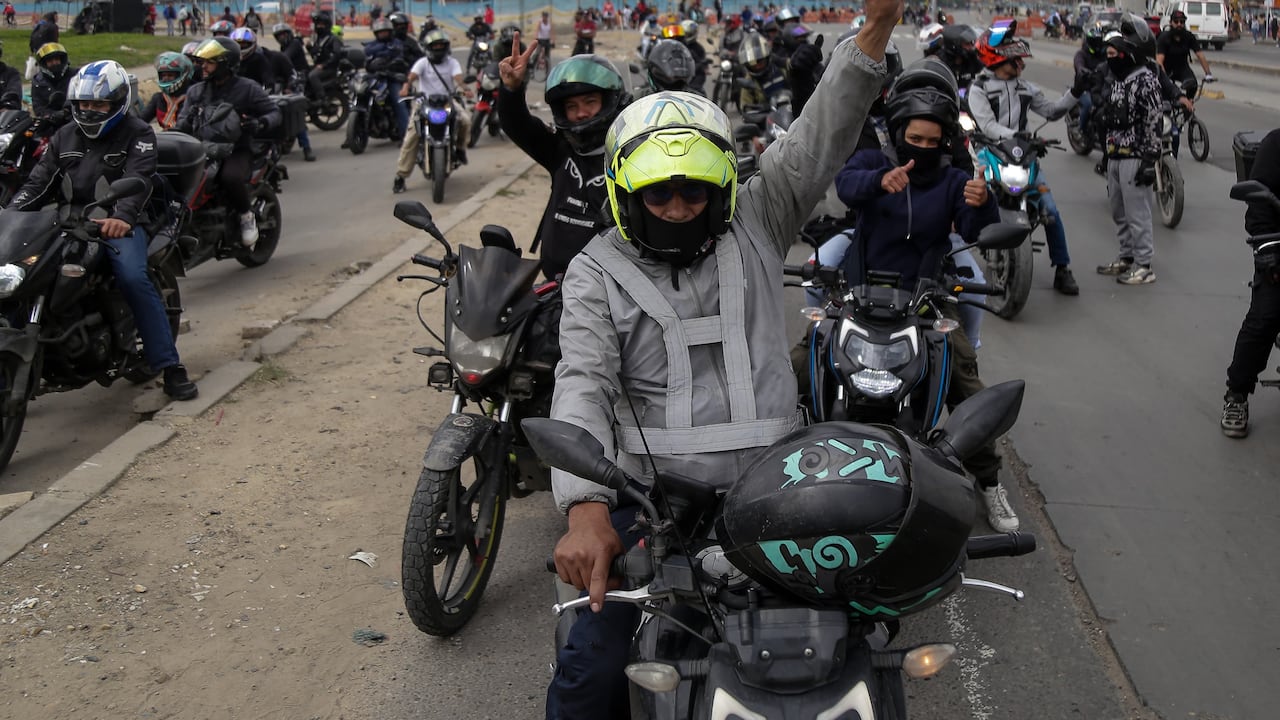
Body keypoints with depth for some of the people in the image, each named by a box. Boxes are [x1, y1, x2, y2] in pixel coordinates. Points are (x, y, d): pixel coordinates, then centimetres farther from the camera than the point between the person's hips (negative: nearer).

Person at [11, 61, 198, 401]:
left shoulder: (138, 134, 0)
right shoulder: (64, 136, 17)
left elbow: (138, 180, -18)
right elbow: (39, 181, 10)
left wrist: (122, 217, -38)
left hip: (117, 224, -5)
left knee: (133, 278, -31)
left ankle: (169, 366, -26)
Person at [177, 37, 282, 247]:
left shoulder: (247, 88, 3)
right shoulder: (196, 92, 15)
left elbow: (274, 112, 1)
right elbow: (181, 124, 13)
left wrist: (260, 124, -21)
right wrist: (187, 121, -12)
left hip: (236, 151, -4)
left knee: (231, 177, -36)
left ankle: (246, 215, -8)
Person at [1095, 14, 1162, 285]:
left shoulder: (1145, 81, -14)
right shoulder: (1118, 80, 14)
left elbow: (1154, 123, -17)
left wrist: (1150, 161, -20)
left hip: (1135, 158, -9)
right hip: (1115, 157, 9)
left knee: (1137, 214, -4)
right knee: (1119, 212, 16)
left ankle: (1143, 266, 2)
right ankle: (1126, 258, 28)